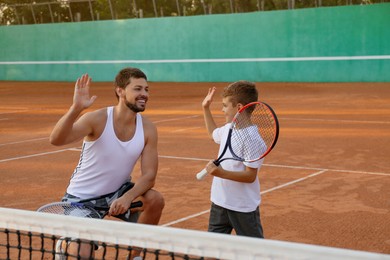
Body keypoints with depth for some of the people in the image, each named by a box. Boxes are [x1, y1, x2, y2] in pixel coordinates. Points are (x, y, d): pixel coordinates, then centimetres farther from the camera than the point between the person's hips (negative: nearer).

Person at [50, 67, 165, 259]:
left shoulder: (148, 129, -11)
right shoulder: (97, 119, -23)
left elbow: (149, 175, -13)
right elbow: (56, 140, -37)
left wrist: (128, 197, -32)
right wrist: (76, 108, -54)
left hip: (117, 192, 4)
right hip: (82, 197, -4)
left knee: (155, 199, -22)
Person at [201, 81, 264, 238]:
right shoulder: (228, 129, 4)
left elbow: (250, 176, -26)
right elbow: (213, 133, 31)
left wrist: (222, 173, -34)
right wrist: (206, 108, 26)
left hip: (243, 208, -8)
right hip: (220, 202, 8)